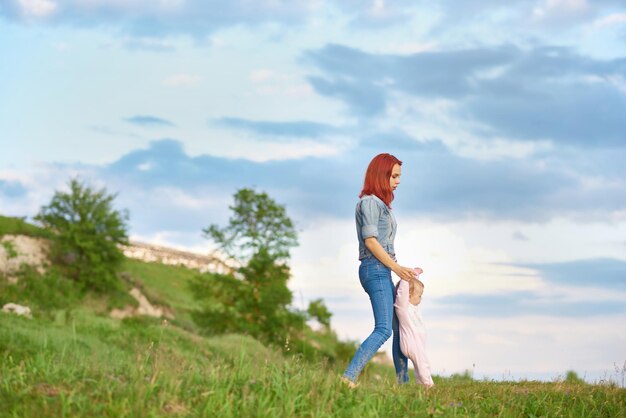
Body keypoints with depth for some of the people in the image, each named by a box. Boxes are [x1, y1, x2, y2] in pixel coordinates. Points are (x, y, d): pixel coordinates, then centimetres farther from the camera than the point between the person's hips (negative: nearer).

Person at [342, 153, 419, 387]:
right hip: (375, 270, -10)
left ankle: (403, 383, 16)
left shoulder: (381, 203, 20)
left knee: (400, 328, 12)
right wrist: (396, 267, -15)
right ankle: (349, 377, -26)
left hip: (382, 271, 10)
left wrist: (401, 270, 10)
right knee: (383, 329, -18)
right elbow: (370, 240, -16)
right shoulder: (369, 202, -8)